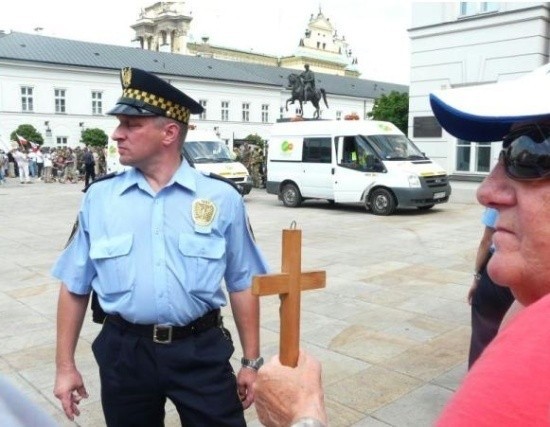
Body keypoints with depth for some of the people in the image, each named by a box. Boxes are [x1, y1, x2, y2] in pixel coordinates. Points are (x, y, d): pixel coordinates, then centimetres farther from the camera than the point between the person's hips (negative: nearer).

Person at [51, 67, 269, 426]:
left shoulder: (222, 197, -6)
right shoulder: (98, 197, -2)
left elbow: (242, 284, 0)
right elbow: (75, 286, 5)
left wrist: (251, 362, 2)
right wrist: (66, 365, 6)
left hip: (201, 352, -1)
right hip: (124, 352, 2)